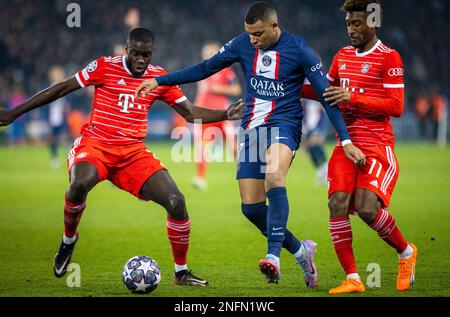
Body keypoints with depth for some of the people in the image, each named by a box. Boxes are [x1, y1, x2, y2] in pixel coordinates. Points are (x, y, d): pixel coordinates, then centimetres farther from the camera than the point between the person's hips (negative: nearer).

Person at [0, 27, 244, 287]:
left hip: (134, 151, 3)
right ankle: (69, 239, -6)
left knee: (176, 202, -14)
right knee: (80, 183, -37)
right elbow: (61, 89, 1)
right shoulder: (105, 67, -3)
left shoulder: (160, 78, 7)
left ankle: (181, 272, 6)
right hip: (96, 144, -3)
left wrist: (226, 115, -4)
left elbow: (190, 113, 13)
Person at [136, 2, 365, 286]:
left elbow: (325, 95, -6)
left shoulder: (299, 50, -8)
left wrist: (346, 140, -10)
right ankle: (301, 252, 19)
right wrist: (160, 81, 9)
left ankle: (274, 257, -39)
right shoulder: (243, 44, 4)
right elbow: (205, 69, 14)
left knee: (273, 178, -35)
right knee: (251, 207, -2)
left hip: (284, 124, -5)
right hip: (252, 127, 5)